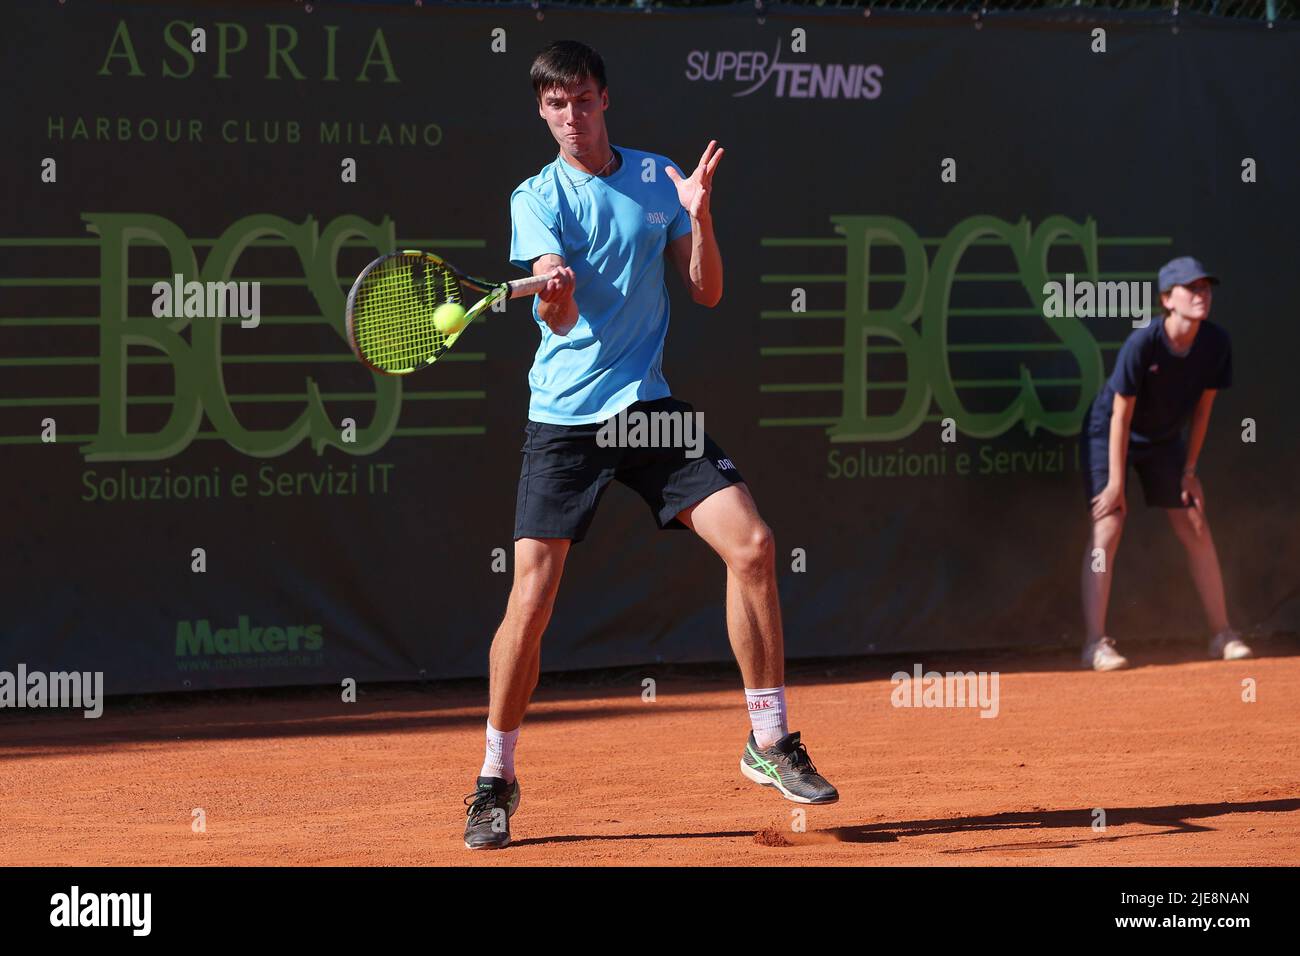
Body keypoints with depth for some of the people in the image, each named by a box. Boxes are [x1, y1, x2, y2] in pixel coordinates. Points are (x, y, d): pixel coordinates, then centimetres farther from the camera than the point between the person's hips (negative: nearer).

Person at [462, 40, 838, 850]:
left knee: (752, 546, -10)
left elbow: (707, 293, 7)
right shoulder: (539, 197, -3)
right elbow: (563, 315, -16)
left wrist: (700, 216, -10)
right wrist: (555, 291, -39)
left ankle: (770, 743, 3)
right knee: (531, 597, -9)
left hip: (650, 407, 3)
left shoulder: (658, 179, 7)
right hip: (564, 418, -3)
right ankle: (496, 783, 5)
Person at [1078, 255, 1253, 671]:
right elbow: (1121, 416, -25)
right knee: (1107, 529, -15)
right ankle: (1095, 644, -18)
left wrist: (1189, 472, -2)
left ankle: (1222, 635, 14)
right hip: (1107, 436, -5)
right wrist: (1116, 482, -23)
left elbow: (1202, 407, -4)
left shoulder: (1216, 343, -16)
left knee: (1196, 530, 5)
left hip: (1164, 441, 5)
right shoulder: (1141, 344, -31)